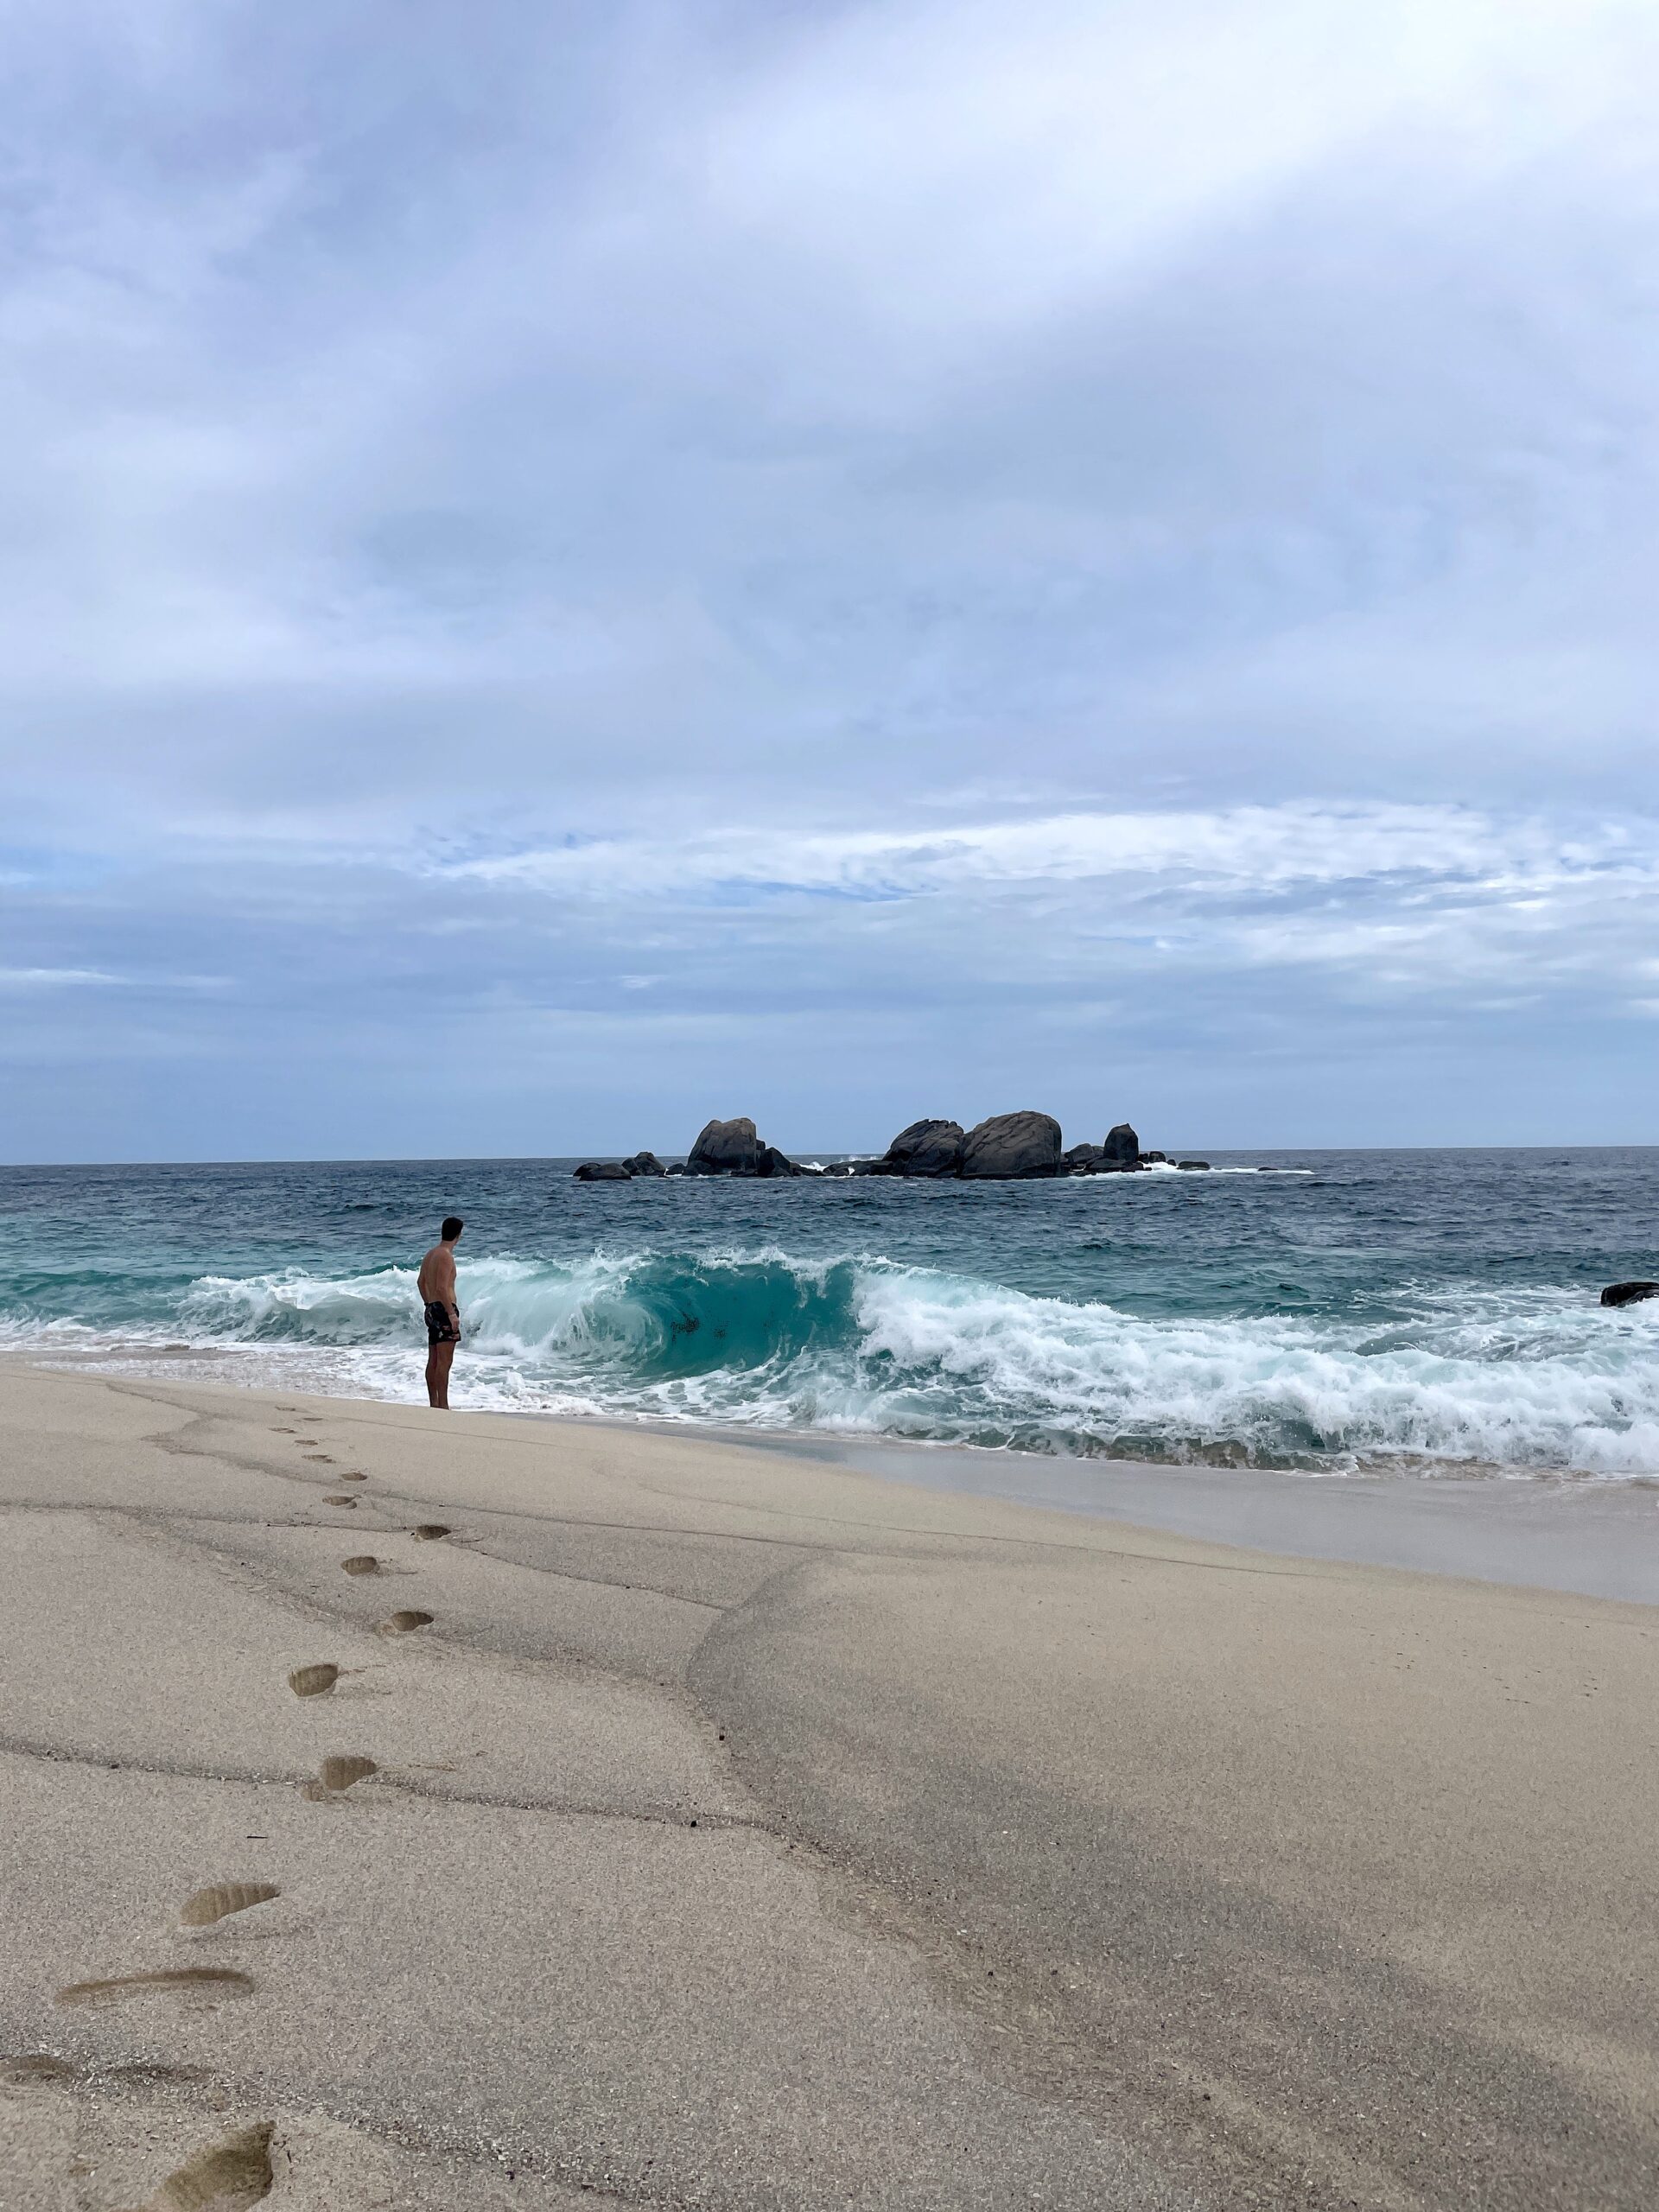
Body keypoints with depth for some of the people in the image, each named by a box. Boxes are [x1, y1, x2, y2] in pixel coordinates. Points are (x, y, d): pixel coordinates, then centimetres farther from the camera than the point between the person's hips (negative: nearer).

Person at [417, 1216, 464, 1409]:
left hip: (432, 1309, 10)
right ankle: (443, 1406, -11)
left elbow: (421, 1282, 26)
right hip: (444, 1309, -10)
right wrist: (452, 1313, -22)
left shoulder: (430, 1254, 15)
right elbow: (442, 1288, -22)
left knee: (433, 1361, 13)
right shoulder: (446, 1256, -14)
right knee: (444, 1361, -10)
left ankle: (433, 1404, 18)